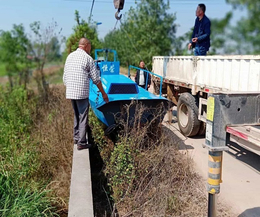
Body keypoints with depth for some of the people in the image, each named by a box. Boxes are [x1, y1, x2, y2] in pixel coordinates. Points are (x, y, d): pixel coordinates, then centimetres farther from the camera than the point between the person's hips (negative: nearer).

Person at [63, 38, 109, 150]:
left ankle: (76, 137, 29)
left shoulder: (70, 56, 13)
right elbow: (96, 79, -5)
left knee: (76, 115, 20)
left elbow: (65, 77, 14)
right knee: (83, 117, 0)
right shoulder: (87, 58, -5)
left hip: (70, 92, 7)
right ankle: (81, 142, 2)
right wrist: (103, 93, 4)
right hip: (82, 92, -7)